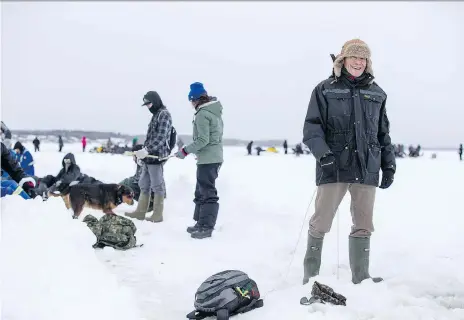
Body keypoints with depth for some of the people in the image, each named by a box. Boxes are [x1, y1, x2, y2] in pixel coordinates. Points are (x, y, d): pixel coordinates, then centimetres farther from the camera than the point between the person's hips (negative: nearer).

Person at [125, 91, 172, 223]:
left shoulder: (164, 114, -10)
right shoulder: (156, 115, 19)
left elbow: (161, 138, -19)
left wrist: (146, 150, -25)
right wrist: (142, 152, 19)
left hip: (156, 157, -9)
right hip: (148, 157, 9)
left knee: (157, 186, -3)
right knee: (144, 185, 13)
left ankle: (157, 215, 3)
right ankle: (141, 211, 19)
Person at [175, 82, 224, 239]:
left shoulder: (202, 114, -15)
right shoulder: (215, 112, 13)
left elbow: (203, 140, -21)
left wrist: (185, 151, -14)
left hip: (207, 159, -10)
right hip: (215, 156, 10)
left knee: (207, 193, -6)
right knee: (201, 191, 17)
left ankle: (206, 227, -2)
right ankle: (201, 223, 25)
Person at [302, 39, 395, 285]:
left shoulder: (376, 93, 14)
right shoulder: (325, 90, 3)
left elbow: (383, 133, 19)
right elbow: (312, 126, -3)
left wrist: (389, 164, 14)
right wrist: (323, 154, -18)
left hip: (366, 169, 4)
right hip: (334, 167, -3)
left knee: (364, 224, 8)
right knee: (321, 222, -1)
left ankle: (361, 276, 18)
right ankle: (311, 274, 12)